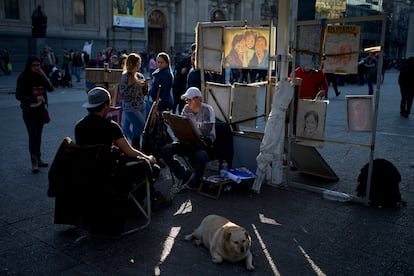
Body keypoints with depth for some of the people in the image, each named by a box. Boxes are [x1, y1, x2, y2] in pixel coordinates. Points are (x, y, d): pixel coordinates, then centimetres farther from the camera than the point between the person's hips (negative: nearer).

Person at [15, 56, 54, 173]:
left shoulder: (41, 76, 3)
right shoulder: (23, 78, -9)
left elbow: (50, 89, -7)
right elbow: (18, 95, -10)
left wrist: (43, 76, -17)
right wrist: (34, 99, -19)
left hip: (41, 109, 4)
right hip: (29, 110, -4)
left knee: (38, 135, 10)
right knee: (33, 135, -7)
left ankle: (38, 159, 20)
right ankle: (34, 163, -4)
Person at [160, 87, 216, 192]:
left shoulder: (207, 109, -9)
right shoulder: (186, 108, 7)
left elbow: (207, 130, -18)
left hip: (205, 142, -6)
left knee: (201, 156, -41)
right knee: (165, 150, -13)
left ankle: (192, 182, -13)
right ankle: (186, 175, -11)